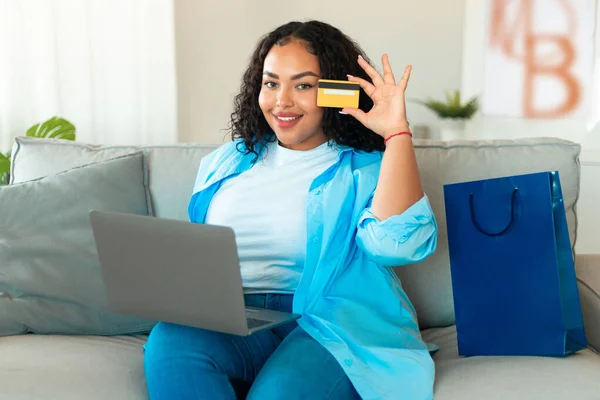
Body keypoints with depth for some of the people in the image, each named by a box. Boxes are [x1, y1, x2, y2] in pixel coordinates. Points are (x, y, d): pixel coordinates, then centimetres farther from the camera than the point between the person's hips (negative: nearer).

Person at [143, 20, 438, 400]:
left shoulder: (367, 170, 3)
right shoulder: (226, 162, 18)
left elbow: (398, 244, -18)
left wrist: (396, 133, -16)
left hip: (334, 327, -4)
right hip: (231, 323, 5)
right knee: (169, 343, -28)